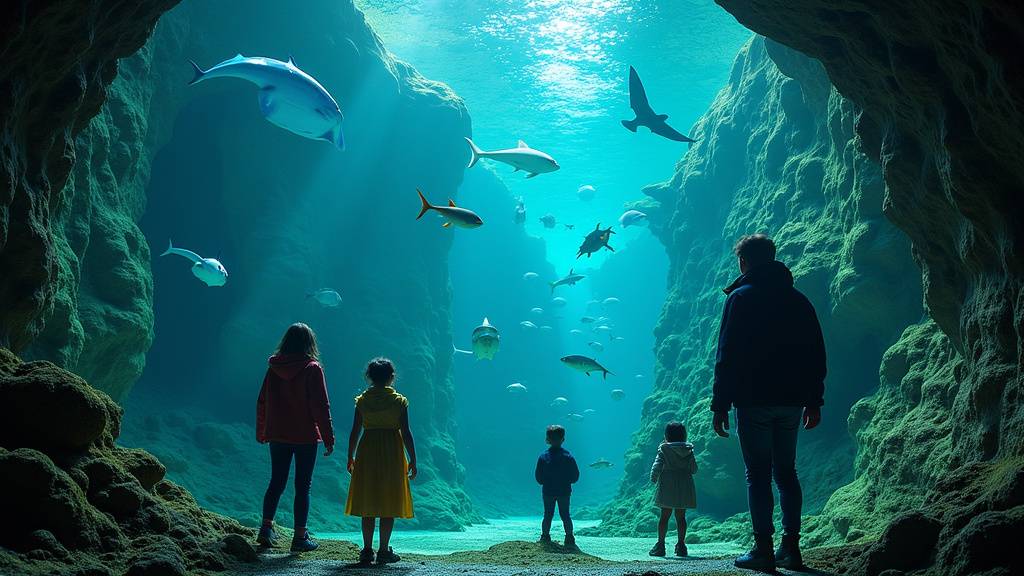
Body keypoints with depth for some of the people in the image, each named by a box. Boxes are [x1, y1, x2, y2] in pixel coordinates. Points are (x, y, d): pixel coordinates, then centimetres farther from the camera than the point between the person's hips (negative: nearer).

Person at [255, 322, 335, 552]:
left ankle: (266, 528, 12)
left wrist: (261, 433, 20)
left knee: (276, 482, 16)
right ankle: (300, 537, 5)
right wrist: (328, 438, -7)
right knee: (303, 486, 3)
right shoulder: (312, 369, -11)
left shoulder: (274, 367, 2)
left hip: (278, 436, 4)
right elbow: (321, 407, -12)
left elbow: (262, 402, 8)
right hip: (305, 437, -4)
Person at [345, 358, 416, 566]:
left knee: (368, 504, 9)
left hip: (367, 454, 2)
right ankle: (384, 551, 4)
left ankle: (367, 550, 9)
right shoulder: (399, 401, -3)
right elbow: (406, 433, -5)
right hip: (392, 454, -2)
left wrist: (351, 457, 13)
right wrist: (413, 460, 1)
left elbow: (355, 431, 3)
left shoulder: (362, 400, 2)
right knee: (388, 503, 4)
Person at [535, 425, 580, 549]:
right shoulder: (568, 457, -8)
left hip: (548, 491, 0)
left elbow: (538, 477, -5)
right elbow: (575, 476, -3)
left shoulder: (543, 456, -8)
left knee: (548, 515, 10)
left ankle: (545, 538, 13)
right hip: (564, 491, 0)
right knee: (565, 515, 8)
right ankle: (569, 538, 6)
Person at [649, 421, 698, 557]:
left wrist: (653, 480, 3)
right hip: (684, 486, 3)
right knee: (681, 516, 8)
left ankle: (660, 544, 0)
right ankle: (681, 544, 7)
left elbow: (657, 466, -10)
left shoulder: (664, 449, -5)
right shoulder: (688, 450, 4)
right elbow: (694, 469, 7)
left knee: (664, 516, 1)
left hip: (667, 486, -3)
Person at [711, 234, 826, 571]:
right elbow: (816, 355, 13)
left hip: (754, 401, -5)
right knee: (786, 472, 12)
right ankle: (790, 548, 11)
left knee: (758, 475, -2)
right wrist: (814, 401, 18)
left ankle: (763, 549, -3)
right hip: (791, 402, 5)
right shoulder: (798, 300, 12)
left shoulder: (741, 297, -4)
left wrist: (720, 405, -7)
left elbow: (727, 355, -9)